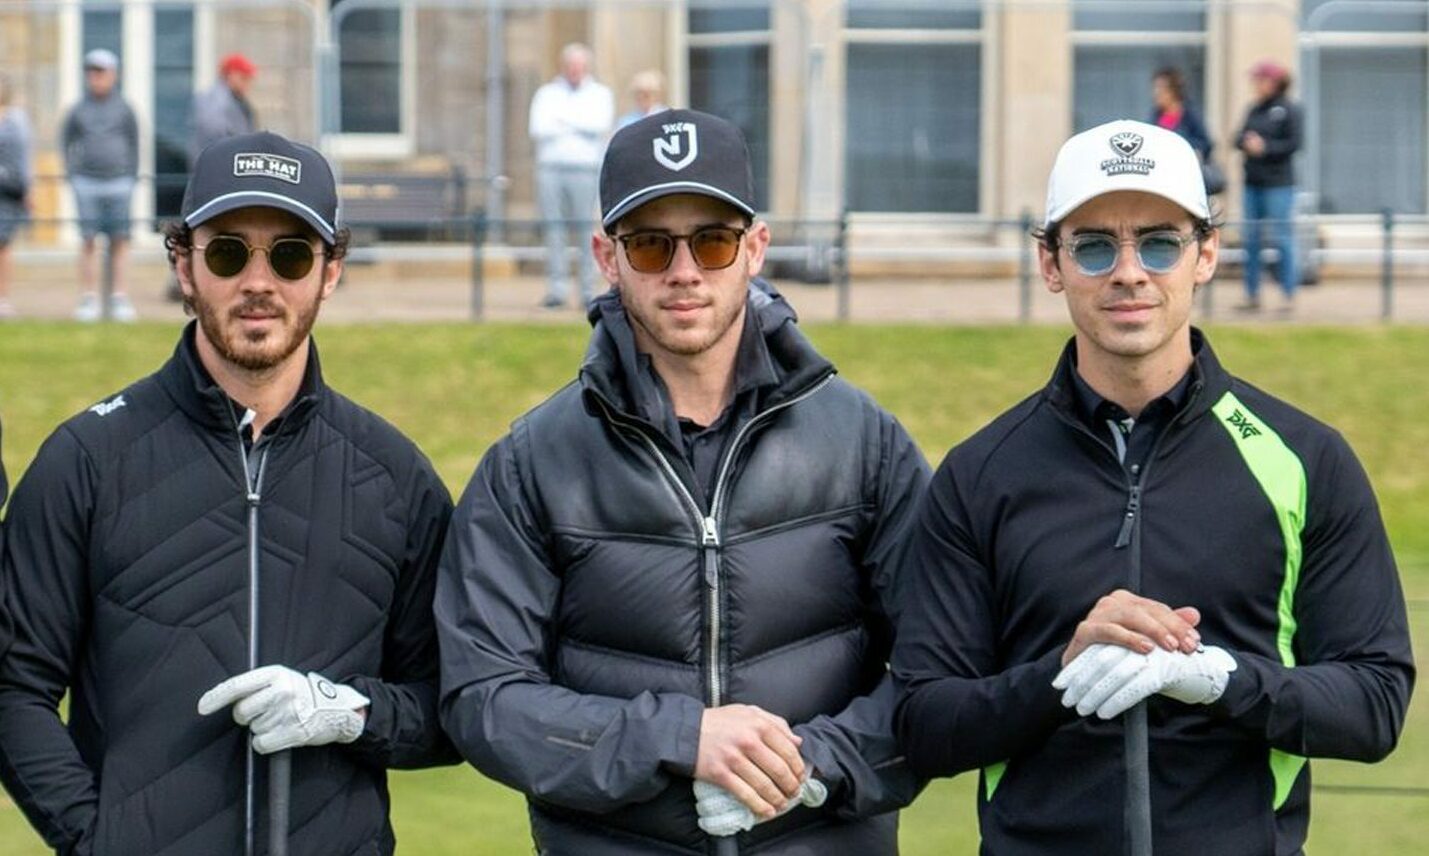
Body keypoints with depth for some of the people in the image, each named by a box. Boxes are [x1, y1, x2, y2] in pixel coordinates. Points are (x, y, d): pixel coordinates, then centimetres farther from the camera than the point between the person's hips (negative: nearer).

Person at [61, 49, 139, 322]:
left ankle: (120, 298, 4)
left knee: (119, 241, 0)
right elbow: (67, 143, 13)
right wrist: (72, 174, 4)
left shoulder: (124, 109, 6)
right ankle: (89, 299, 1)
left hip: (118, 182, 0)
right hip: (87, 183, 0)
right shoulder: (78, 111, 7)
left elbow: (134, 143, 11)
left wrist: (131, 176, 4)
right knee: (89, 241, -2)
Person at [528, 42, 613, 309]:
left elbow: (600, 124, -5)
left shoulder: (600, 94, 14)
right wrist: (578, 126, -5)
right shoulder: (547, 93, 16)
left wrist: (563, 120, -1)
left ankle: (588, 290, -5)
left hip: (584, 168, -1)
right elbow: (538, 129, 0)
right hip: (550, 166, 1)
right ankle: (556, 289, -2)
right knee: (554, 229, -3)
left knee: (585, 231, -6)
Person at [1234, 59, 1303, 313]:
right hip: (1253, 182, 7)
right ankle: (1252, 295, 15)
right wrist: (1246, 142, -10)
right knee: (1251, 239, 8)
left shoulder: (1289, 110, -6)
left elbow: (1293, 144, -11)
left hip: (1278, 182, -7)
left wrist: (1265, 147, -18)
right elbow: (1239, 137, 12)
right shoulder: (1254, 110, 14)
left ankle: (1289, 296, 0)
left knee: (1282, 239, -5)